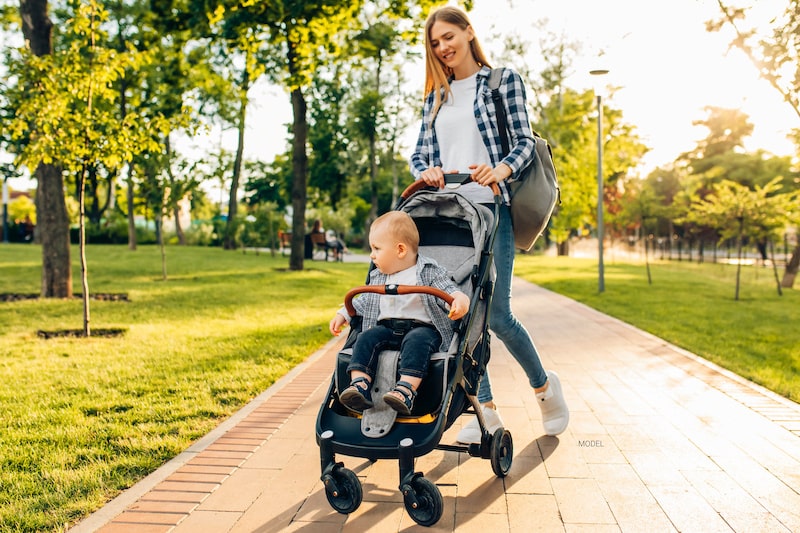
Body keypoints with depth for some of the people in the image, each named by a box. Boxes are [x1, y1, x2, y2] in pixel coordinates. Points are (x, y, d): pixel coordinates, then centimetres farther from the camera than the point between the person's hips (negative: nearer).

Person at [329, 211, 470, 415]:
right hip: (386, 327, 5)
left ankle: (406, 390, -48)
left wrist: (459, 299, -31)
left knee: (416, 340, -36)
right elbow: (364, 301, 27)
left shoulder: (429, 272, 0)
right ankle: (359, 385, -32)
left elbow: (448, 290, -9)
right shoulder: (377, 277, 18)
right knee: (366, 338, -21)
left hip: (422, 327, -5)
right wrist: (343, 315, 18)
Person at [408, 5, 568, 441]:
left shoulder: (503, 79, 6)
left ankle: (544, 385, 19)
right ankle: (486, 410, 16)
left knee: (496, 313, -9)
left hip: (490, 209, -4)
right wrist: (426, 172, -11)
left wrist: (501, 169, -22)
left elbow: (524, 141, -1)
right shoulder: (436, 95, 18)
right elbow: (419, 152, 13)